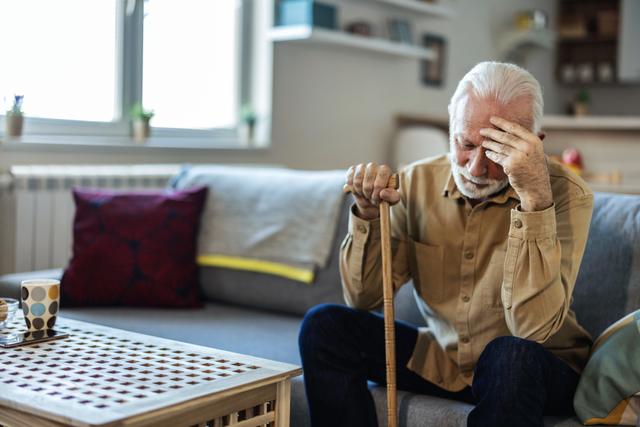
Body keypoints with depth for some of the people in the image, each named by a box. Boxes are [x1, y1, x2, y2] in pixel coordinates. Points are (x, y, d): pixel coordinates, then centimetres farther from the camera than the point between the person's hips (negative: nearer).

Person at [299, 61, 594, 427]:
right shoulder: (418, 181, -6)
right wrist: (368, 214, -21)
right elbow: (363, 299, -4)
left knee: (512, 355, -37)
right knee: (325, 325, -13)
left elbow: (533, 330, -30)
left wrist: (535, 197, -35)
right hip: (438, 358, 4)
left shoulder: (565, 194, -18)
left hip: (534, 369, -3)